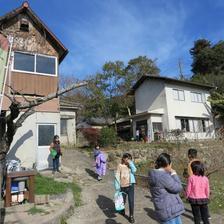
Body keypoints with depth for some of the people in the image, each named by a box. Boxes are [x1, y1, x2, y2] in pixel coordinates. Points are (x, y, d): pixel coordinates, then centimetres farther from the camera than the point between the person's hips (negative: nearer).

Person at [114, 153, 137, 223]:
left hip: (130, 186, 2)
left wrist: (130, 163, -17)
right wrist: (117, 187, -10)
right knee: (122, 200, 17)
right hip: (123, 186, -1)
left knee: (131, 201, 1)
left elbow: (134, 170, -18)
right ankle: (122, 209, 47)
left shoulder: (131, 165, 1)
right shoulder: (120, 166, -11)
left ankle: (131, 216, 19)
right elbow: (117, 176, -9)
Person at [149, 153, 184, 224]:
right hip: (169, 211, -10)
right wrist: (174, 174, -5)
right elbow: (178, 188, -17)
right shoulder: (163, 176, -26)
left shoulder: (156, 175, 5)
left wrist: (170, 174, 6)